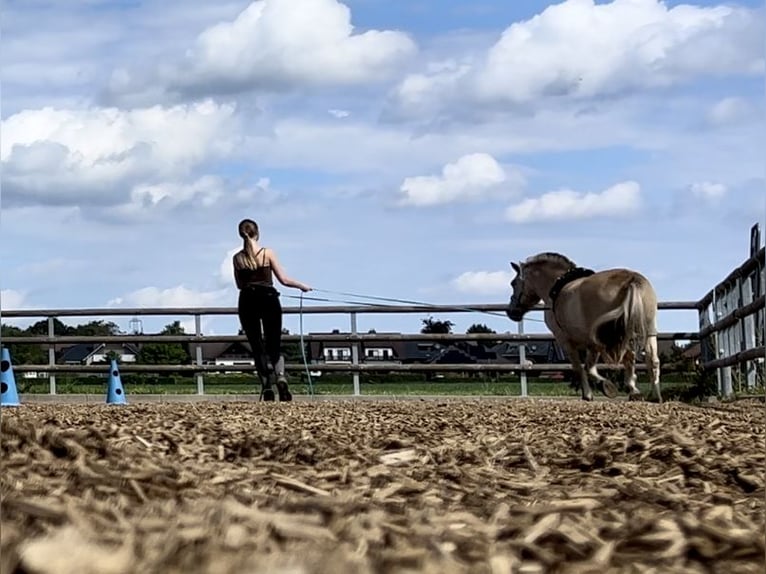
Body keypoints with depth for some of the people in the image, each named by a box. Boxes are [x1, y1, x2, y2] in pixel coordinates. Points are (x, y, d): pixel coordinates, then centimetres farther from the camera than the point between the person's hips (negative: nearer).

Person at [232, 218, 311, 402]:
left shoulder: (237, 258, 3)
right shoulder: (267, 253, -4)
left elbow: (240, 285, 13)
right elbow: (284, 280, -3)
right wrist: (303, 286, 13)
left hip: (247, 302, 1)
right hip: (268, 299, -1)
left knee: (257, 348, 9)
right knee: (274, 346, 6)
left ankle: (267, 388, 0)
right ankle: (281, 379, -21)